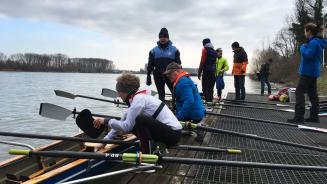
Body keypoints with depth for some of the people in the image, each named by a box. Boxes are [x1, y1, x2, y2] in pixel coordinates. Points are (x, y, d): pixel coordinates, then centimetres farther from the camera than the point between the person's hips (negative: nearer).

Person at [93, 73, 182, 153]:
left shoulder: (139, 99, -17)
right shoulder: (138, 97, 10)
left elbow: (126, 126, -19)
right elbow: (122, 123, 15)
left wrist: (106, 121, -7)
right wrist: (105, 140, 14)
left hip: (173, 134, -9)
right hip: (170, 131, 9)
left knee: (140, 120, -25)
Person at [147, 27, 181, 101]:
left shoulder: (174, 50, 3)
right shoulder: (154, 50, 6)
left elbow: (178, 64, 3)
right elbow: (150, 65, 7)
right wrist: (148, 76, 2)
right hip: (158, 76, 2)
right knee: (161, 94, 10)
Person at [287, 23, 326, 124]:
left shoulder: (314, 42, -16)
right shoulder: (317, 42, 16)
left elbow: (307, 55, -25)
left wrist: (302, 47, -9)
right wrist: (305, 47, 10)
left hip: (308, 72, -10)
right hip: (313, 72, 10)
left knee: (299, 92, -10)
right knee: (313, 94, 12)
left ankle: (299, 117, -13)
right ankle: (314, 116, 18)